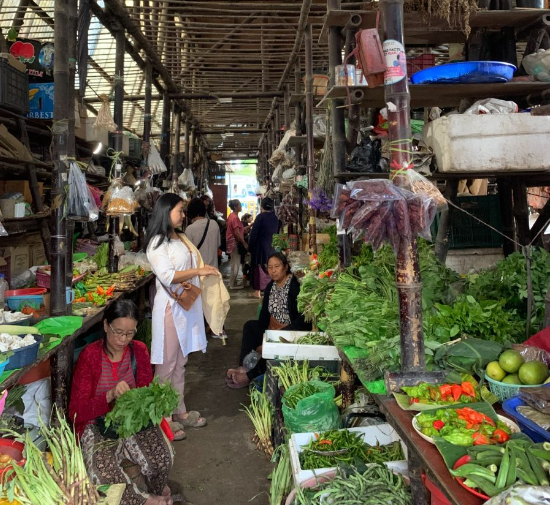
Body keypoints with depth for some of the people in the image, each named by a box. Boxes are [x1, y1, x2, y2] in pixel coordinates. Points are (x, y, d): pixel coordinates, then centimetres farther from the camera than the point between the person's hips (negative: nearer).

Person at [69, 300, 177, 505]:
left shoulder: (139, 351, 0)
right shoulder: (89, 355, -9)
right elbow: (76, 411, -13)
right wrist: (110, 396, -29)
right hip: (97, 424, -2)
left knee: (162, 457, -24)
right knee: (101, 471, -33)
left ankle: (156, 493, 11)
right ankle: (145, 500, -6)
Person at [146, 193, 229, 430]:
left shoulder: (181, 239, 14)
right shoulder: (157, 242, -12)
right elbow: (167, 276, -21)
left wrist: (206, 270, 7)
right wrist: (198, 271, -18)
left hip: (188, 306, 8)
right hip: (170, 307, -8)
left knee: (180, 363, 17)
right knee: (166, 365, 2)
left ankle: (180, 411, 28)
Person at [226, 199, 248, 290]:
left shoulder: (232, 216, 12)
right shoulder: (235, 217, -19)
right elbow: (237, 233, -22)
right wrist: (244, 243, -17)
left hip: (233, 242, 10)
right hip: (235, 243, -10)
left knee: (234, 264, 16)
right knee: (236, 264, -3)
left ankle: (232, 282, 22)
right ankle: (233, 284, 4)